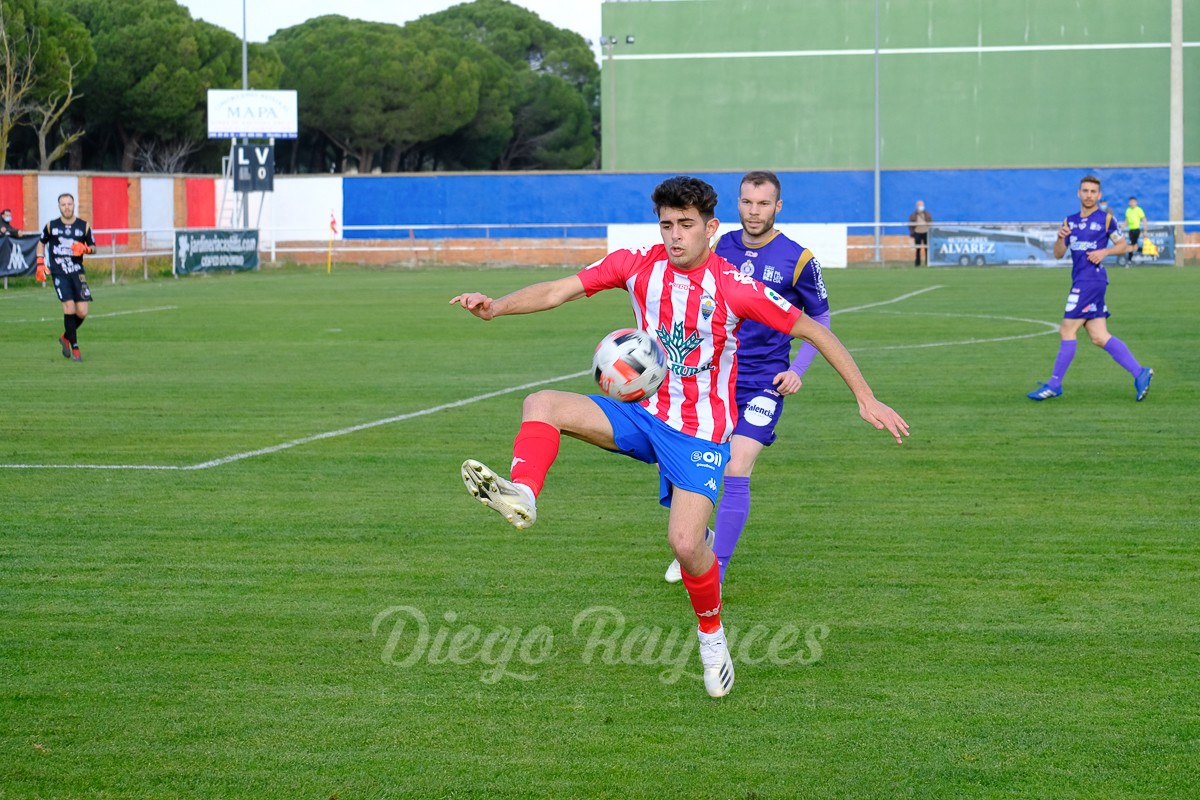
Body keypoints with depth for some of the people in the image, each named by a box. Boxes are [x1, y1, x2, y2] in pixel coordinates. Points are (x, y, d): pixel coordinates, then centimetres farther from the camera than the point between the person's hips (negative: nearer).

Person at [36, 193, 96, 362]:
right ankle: (74, 348, -5)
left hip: (78, 272, 2)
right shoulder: (51, 226, 2)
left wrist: (86, 249, -12)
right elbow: (41, 243, 18)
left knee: (82, 312, -5)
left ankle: (66, 337, 24)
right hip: (59, 272, -2)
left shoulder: (84, 226, 3)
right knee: (69, 308, -15)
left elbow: (93, 247, 11)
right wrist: (40, 264, 8)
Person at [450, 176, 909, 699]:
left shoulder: (732, 287, -15)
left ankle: (712, 635, 9)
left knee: (686, 542, -17)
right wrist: (496, 307, -24)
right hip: (645, 413, 4)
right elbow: (558, 292, -6)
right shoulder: (637, 266, -3)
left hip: (701, 431, -4)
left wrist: (866, 400, -9)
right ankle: (521, 496, -36)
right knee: (541, 405, -15)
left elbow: (813, 331, -9)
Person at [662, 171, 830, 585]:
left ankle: (715, 575, -8)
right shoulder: (721, 247, 4)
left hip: (763, 384, -4)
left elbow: (820, 319, 5)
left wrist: (797, 371, -6)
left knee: (736, 473, -15)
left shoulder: (798, 259, -7)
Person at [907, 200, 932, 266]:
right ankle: (917, 263, 7)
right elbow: (910, 225, 3)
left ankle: (928, 263, 4)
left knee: (927, 248, -2)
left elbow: (931, 224, 10)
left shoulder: (928, 215, 8)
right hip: (917, 233, -1)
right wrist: (912, 234, -4)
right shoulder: (913, 215, 3)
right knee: (918, 249, 0)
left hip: (926, 233, 1)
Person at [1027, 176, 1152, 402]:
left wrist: (1105, 251, -11)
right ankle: (1139, 373, 3)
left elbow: (1123, 245, 7)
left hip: (1092, 280, -7)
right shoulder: (1070, 221, 17)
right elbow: (1058, 254, 13)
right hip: (1080, 282, 7)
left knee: (1067, 331, -6)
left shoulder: (1105, 219, 0)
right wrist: (1060, 238, -7)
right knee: (1099, 337, 2)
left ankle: (1054, 385, 0)